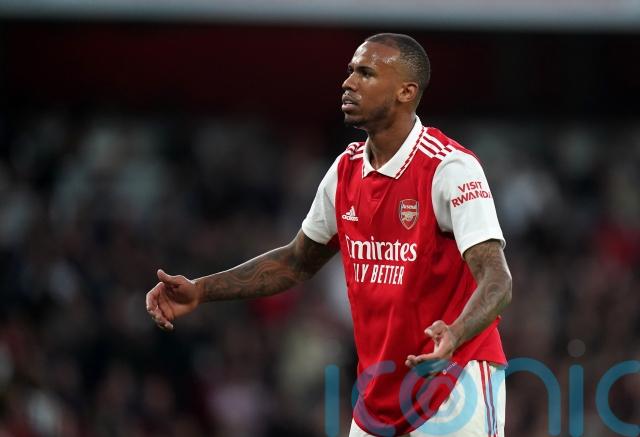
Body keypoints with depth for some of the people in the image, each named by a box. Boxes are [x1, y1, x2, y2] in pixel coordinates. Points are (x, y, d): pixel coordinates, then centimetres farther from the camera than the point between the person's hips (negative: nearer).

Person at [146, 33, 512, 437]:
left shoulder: (451, 169, -17)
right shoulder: (347, 170, 7)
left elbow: (497, 281, -26)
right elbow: (297, 262, 20)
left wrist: (454, 336, -46)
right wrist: (199, 291, 11)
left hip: (456, 385, -7)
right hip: (380, 390, 7)